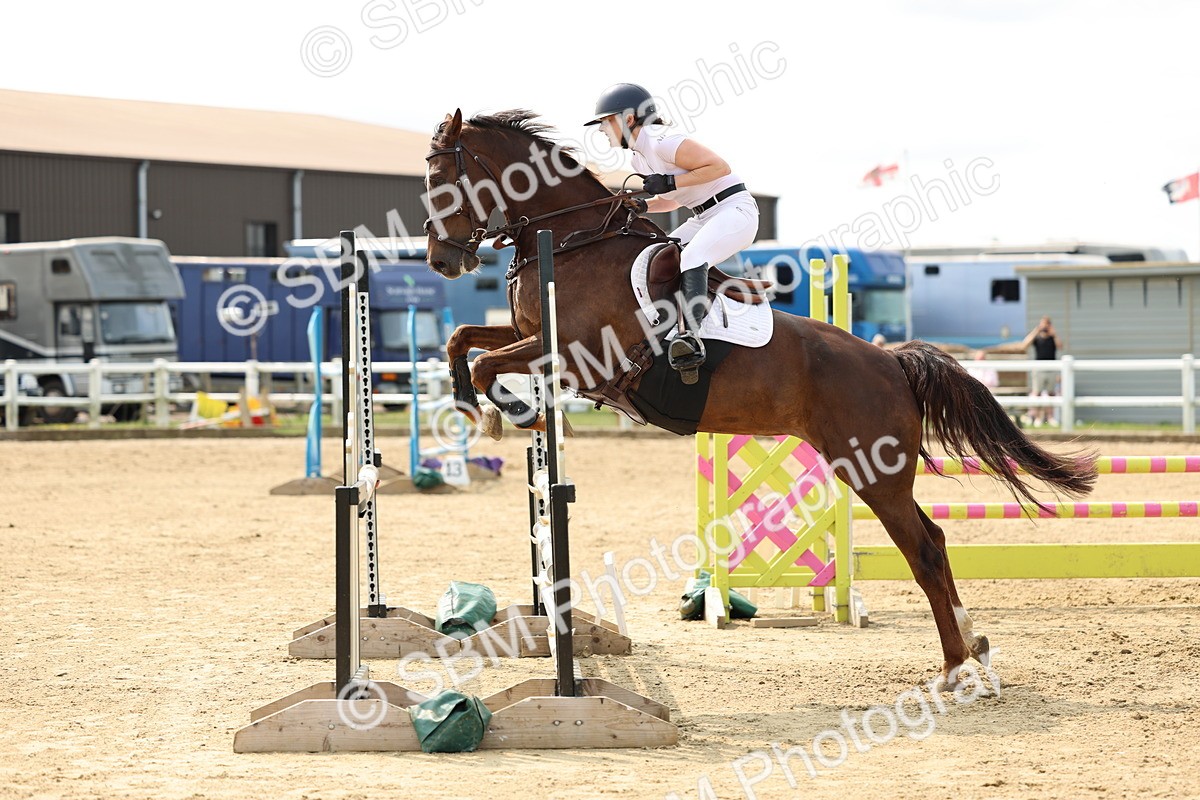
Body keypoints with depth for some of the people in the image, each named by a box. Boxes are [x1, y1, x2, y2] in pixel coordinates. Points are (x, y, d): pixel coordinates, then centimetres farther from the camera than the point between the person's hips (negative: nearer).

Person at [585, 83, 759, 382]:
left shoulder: (662, 143, -18)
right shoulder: (640, 158, 12)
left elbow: (720, 167, -20)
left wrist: (671, 182, -21)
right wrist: (642, 207, 4)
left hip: (735, 209, -11)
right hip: (704, 218, 11)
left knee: (690, 257, -33)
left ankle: (692, 335, -48)